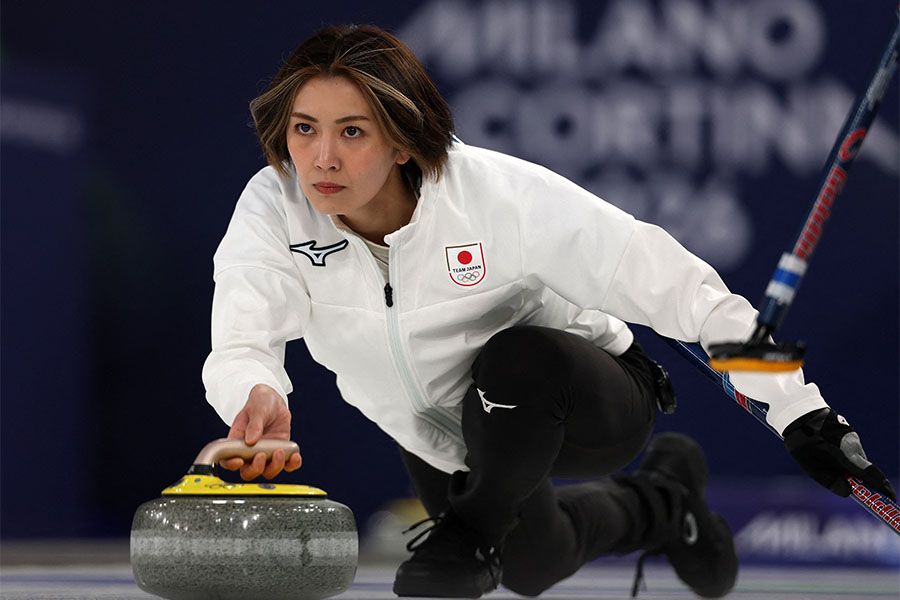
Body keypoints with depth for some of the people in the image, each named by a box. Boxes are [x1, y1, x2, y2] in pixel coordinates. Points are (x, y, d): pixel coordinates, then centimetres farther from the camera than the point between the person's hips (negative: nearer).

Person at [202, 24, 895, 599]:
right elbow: (239, 347, -37)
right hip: (442, 434, 5)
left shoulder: (497, 192, -32)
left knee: (517, 358, -36)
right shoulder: (273, 211, -24)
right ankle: (658, 503, 44)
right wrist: (259, 398, -63)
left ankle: (473, 529, -9)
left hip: (588, 407, -5)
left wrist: (801, 413, -32)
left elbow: (672, 285, -29)